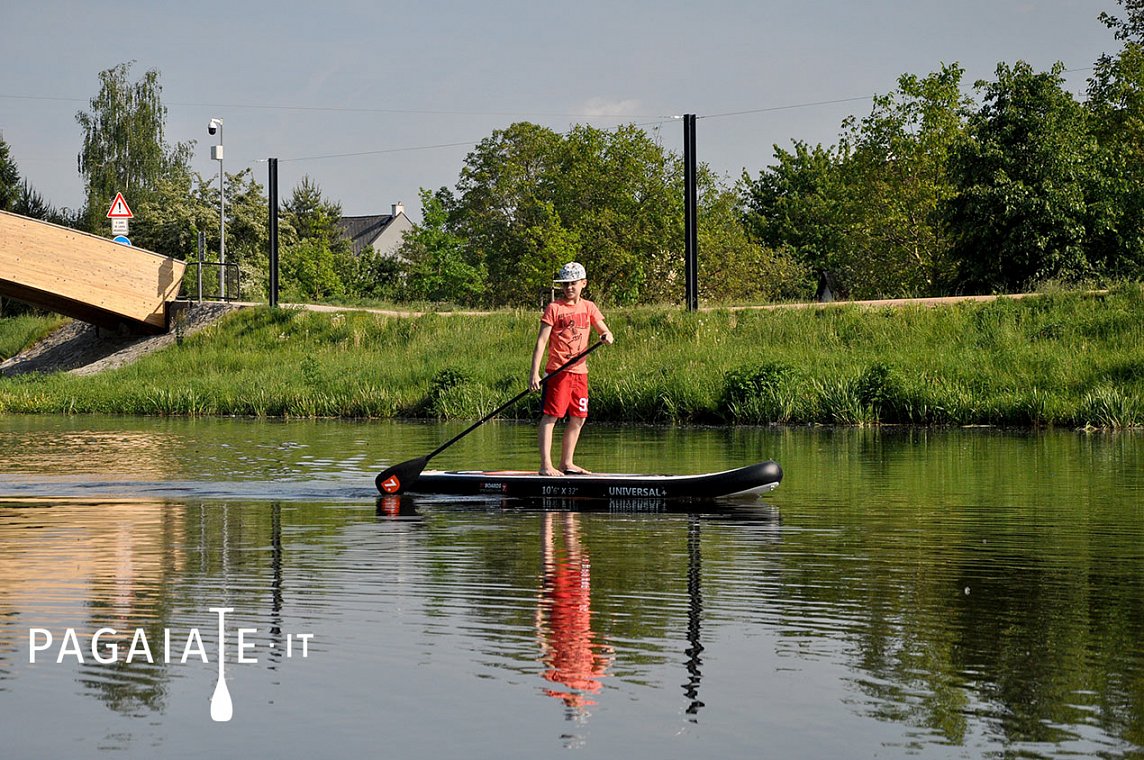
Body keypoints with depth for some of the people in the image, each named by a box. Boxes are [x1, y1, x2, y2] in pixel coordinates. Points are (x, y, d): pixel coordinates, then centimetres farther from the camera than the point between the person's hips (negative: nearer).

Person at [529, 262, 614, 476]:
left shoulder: (588, 307, 10)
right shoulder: (554, 308, -5)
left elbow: (605, 331, 14)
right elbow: (541, 341, -9)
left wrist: (607, 336, -13)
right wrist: (534, 373, -17)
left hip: (580, 371, 6)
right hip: (558, 370, -6)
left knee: (578, 418, 9)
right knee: (550, 416, -9)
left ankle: (566, 463, 19)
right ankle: (546, 465, -12)